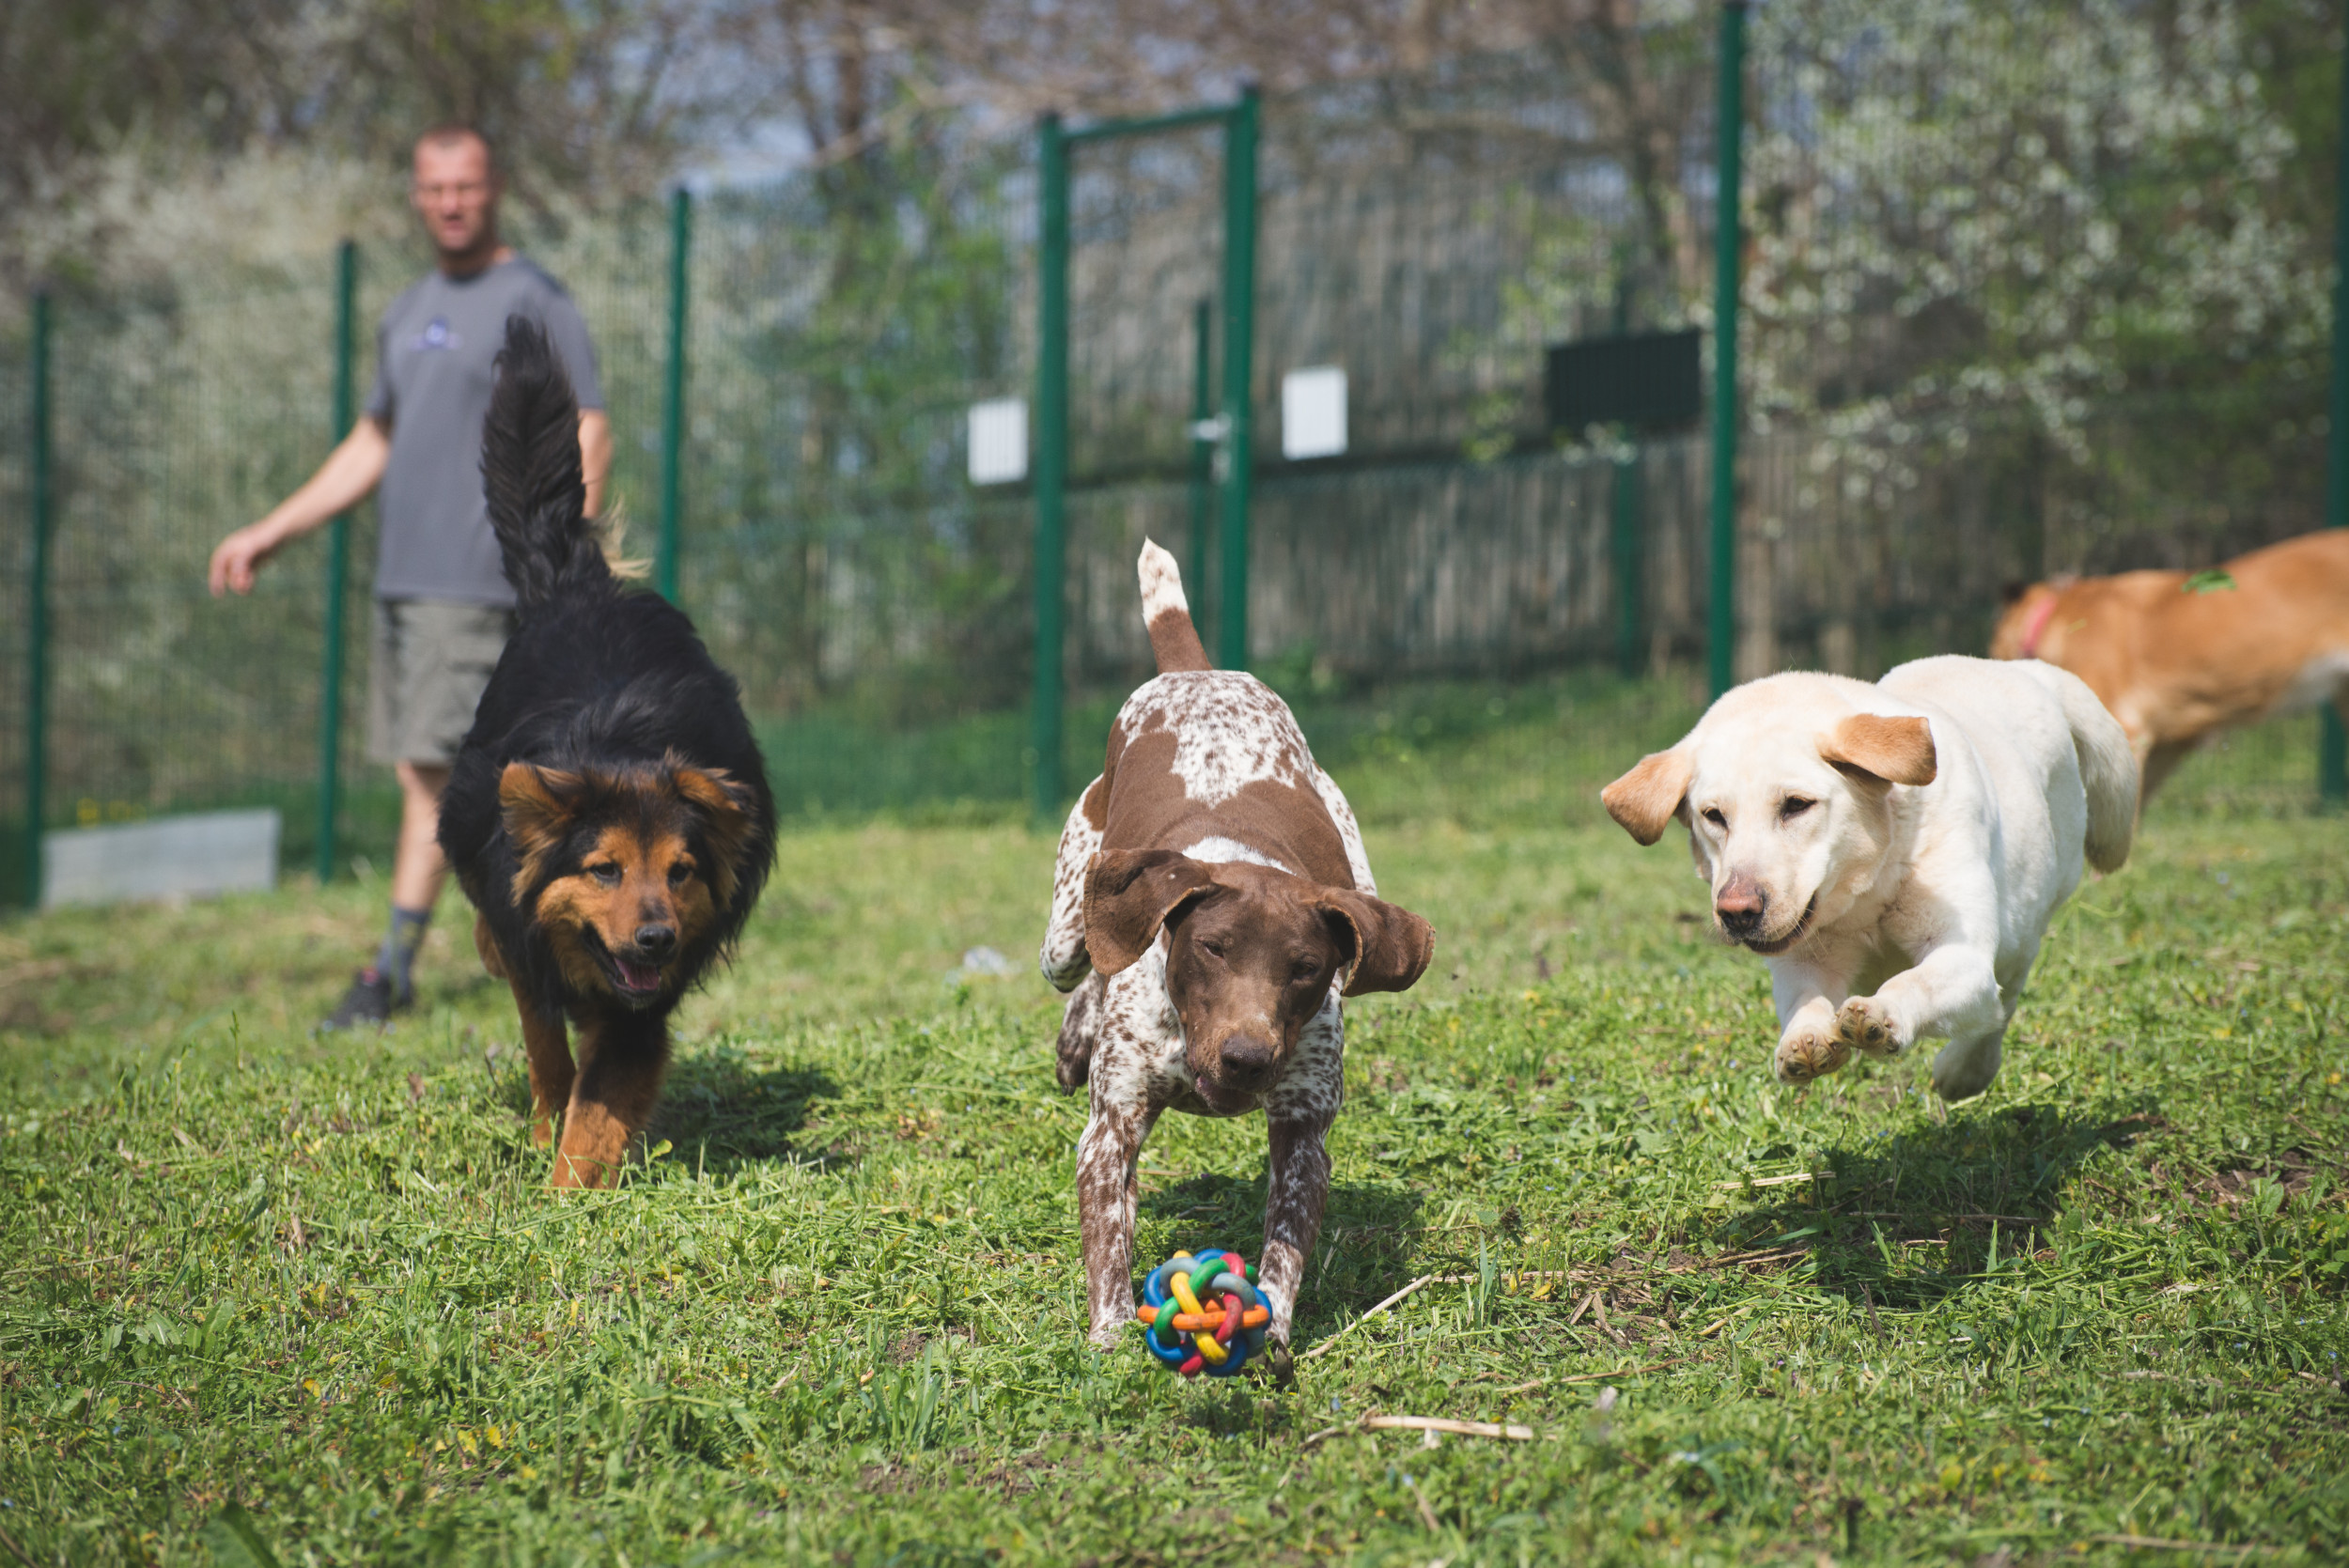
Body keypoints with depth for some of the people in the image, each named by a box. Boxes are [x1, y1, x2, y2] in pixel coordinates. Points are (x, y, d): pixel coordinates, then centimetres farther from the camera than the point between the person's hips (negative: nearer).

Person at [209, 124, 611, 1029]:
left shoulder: (533, 302, -4)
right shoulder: (408, 315, 19)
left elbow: (589, 434, -9)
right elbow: (372, 446, 26)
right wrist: (270, 533, 23)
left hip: (475, 581, -8)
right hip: (402, 579, 8)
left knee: (432, 768, -11)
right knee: (418, 773, 8)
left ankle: (393, 970, -8)